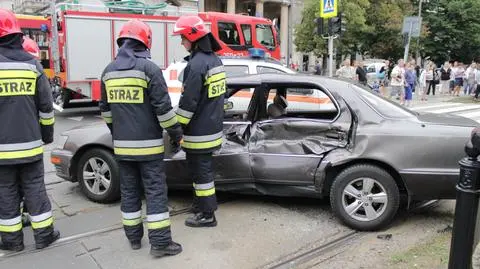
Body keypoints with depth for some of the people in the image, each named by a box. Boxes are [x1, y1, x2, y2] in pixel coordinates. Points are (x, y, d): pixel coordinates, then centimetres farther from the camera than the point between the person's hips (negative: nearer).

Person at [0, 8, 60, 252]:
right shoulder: (32, 64, 1)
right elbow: (46, 106, 4)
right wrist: (47, 133, 15)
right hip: (30, 143, 2)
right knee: (35, 189, 10)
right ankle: (44, 235, 16)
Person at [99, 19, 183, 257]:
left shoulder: (109, 71, 8)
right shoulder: (149, 68, -11)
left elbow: (106, 109, 17)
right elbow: (163, 107, -14)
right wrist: (176, 133, -3)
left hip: (122, 144, 6)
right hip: (147, 143, -5)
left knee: (129, 191, 14)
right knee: (155, 192, 0)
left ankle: (133, 237, 24)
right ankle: (160, 242, 4)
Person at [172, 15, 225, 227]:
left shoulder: (196, 64, -21)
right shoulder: (215, 59, 10)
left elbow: (188, 102, -22)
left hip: (199, 131, -10)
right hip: (212, 127, 10)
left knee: (200, 170, 1)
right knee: (202, 168, 22)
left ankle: (207, 215, 12)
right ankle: (202, 202, 37)